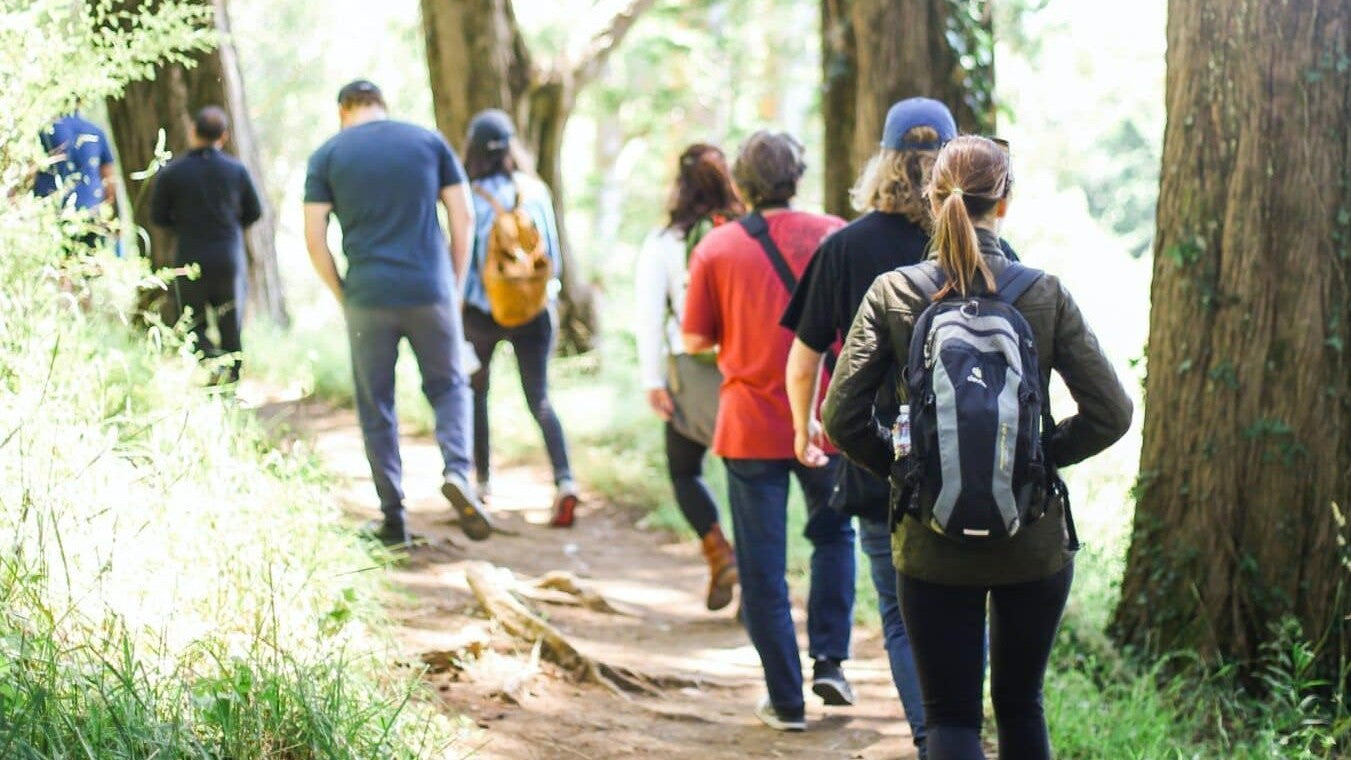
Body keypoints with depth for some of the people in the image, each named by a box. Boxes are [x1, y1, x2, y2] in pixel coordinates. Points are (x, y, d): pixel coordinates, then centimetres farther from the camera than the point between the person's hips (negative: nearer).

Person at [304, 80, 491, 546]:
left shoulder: (328, 156, 4)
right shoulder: (429, 142, 7)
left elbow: (314, 239, -1)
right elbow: (464, 218, 4)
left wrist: (342, 296, 8)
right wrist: (455, 284, 10)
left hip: (367, 297, 0)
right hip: (430, 292, 1)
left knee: (376, 406, 10)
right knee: (448, 385, 17)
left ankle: (394, 520, 11)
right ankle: (456, 470, -9)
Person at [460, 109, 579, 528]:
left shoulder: (473, 198, -10)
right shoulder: (537, 192, -1)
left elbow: (462, 259, -8)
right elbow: (553, 255, 3)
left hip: (483, 311, -2)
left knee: (475, 390, 20)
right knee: (539, 399, 2)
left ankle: (482, 476, 27)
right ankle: (564, 480, -17)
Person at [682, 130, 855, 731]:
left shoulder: (716, 248, -5)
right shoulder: (834, 235, -3)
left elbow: (695, 340, -1)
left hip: (750, 427, -1)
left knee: (762, 569, 7)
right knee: (833, 534, 25)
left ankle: (786, 700, 10)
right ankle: (829, 660, 16)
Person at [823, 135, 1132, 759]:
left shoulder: (891, 294, -7)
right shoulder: (1046, 294, -7)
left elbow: (842, 419, -10)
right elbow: (1110, 414, -8)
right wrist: (1040, 456, 6)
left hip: (933, 542, -1)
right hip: (1035, 540, 1)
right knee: (1021, 704, 21)